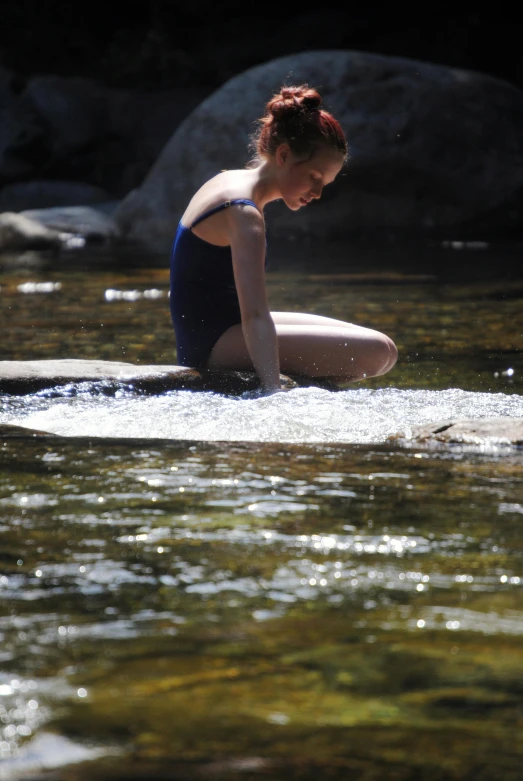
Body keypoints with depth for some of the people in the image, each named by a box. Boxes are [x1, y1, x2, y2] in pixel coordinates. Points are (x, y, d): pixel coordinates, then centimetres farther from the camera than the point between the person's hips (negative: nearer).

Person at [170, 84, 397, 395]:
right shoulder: (244, 214, -22)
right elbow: (255, 315, -34)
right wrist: (274, 391, -43)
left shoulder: (228, 181, 9)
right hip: (217, 343, -10)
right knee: (379, 352, -19)